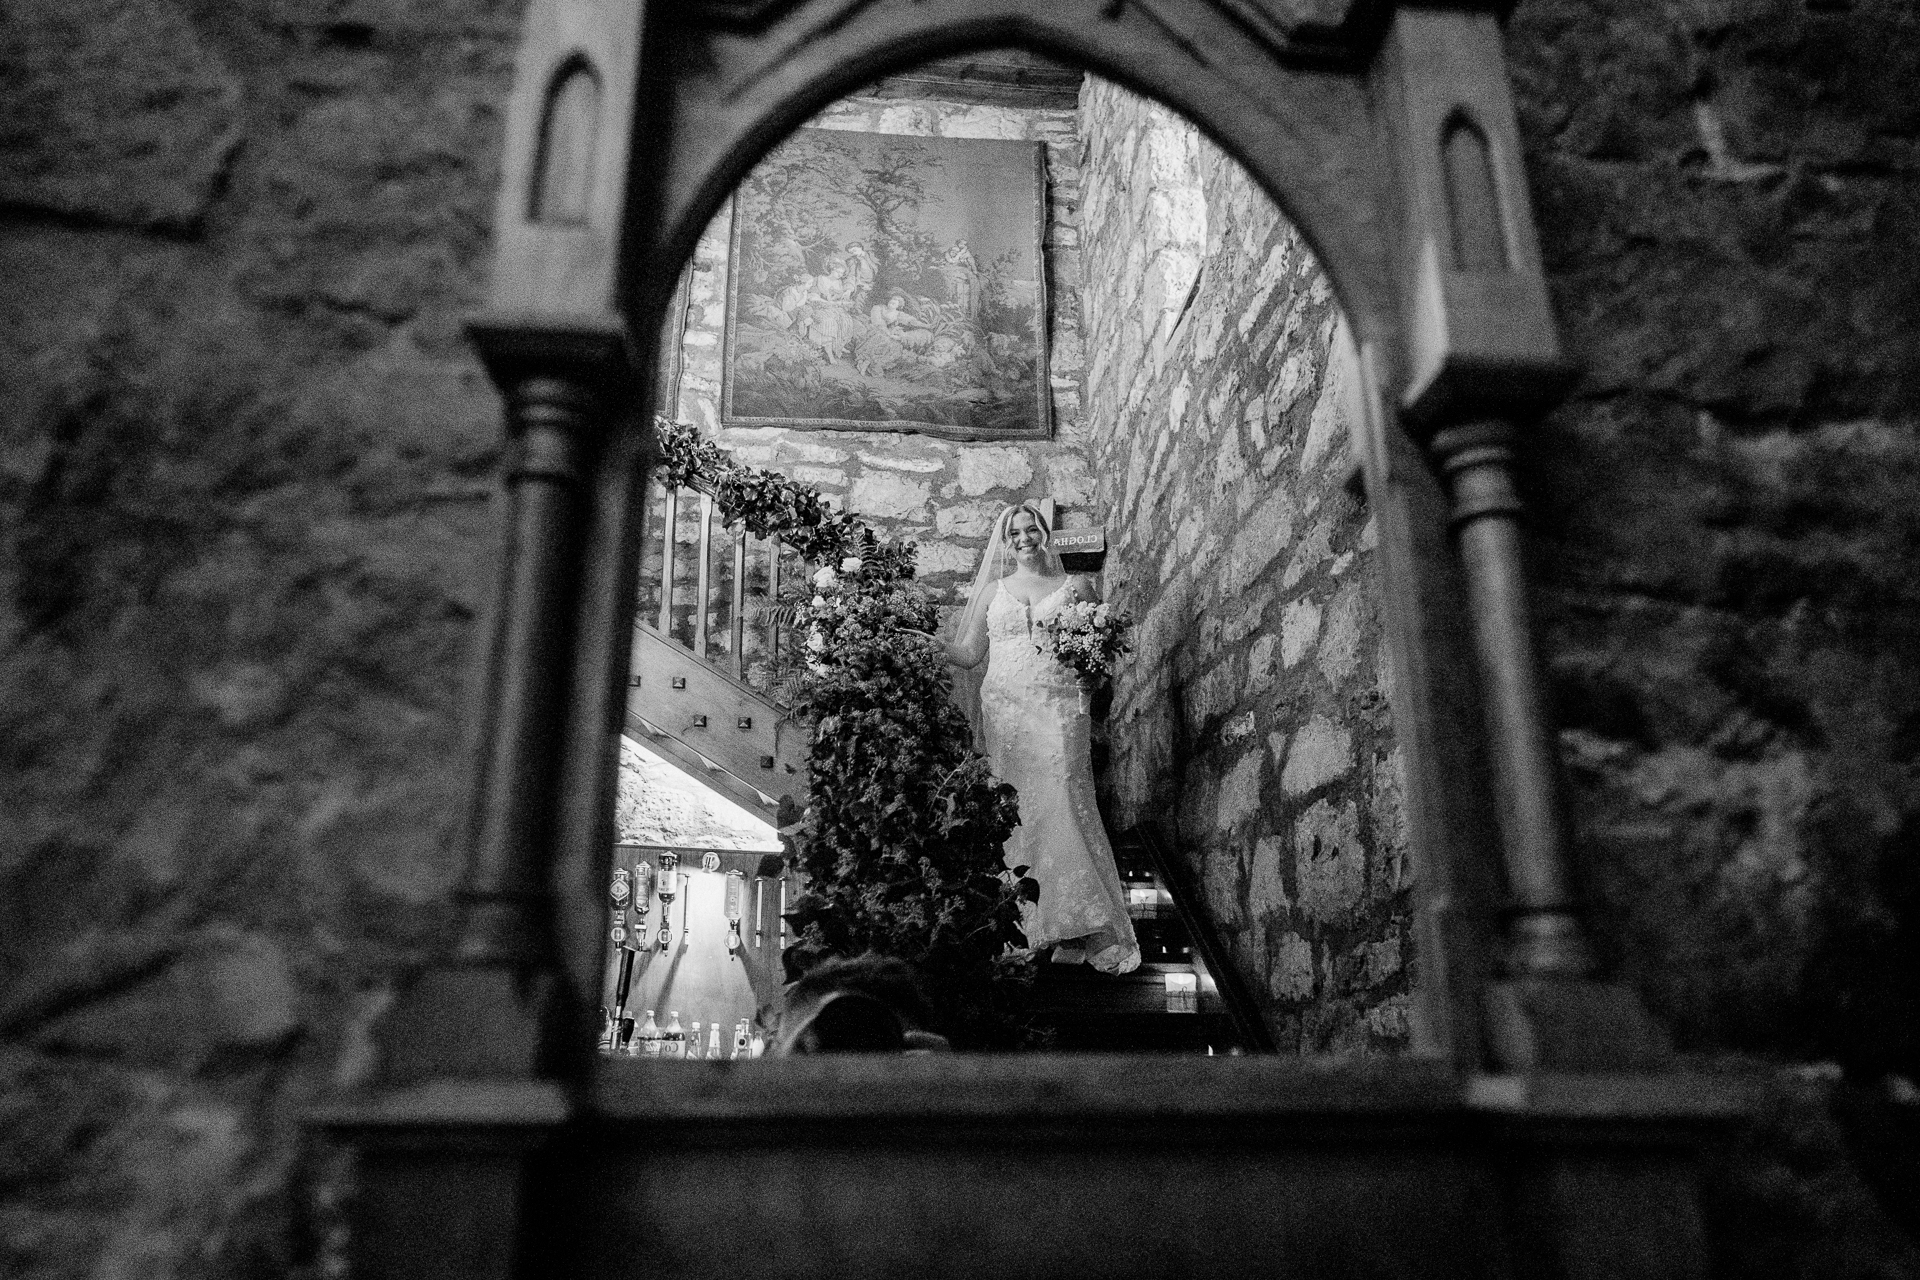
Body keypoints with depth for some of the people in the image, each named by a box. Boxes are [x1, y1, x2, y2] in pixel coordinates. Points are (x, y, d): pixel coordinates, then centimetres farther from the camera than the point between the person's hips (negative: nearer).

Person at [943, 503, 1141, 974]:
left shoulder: (1076, 588, 12)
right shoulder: (992, 591, 16)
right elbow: (967, 653, 16)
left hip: (1060, 710, -2)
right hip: (1004, 714, 2)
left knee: (1061, 805, -10)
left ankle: (1079, 923, -5)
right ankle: (1020, 924, 4)